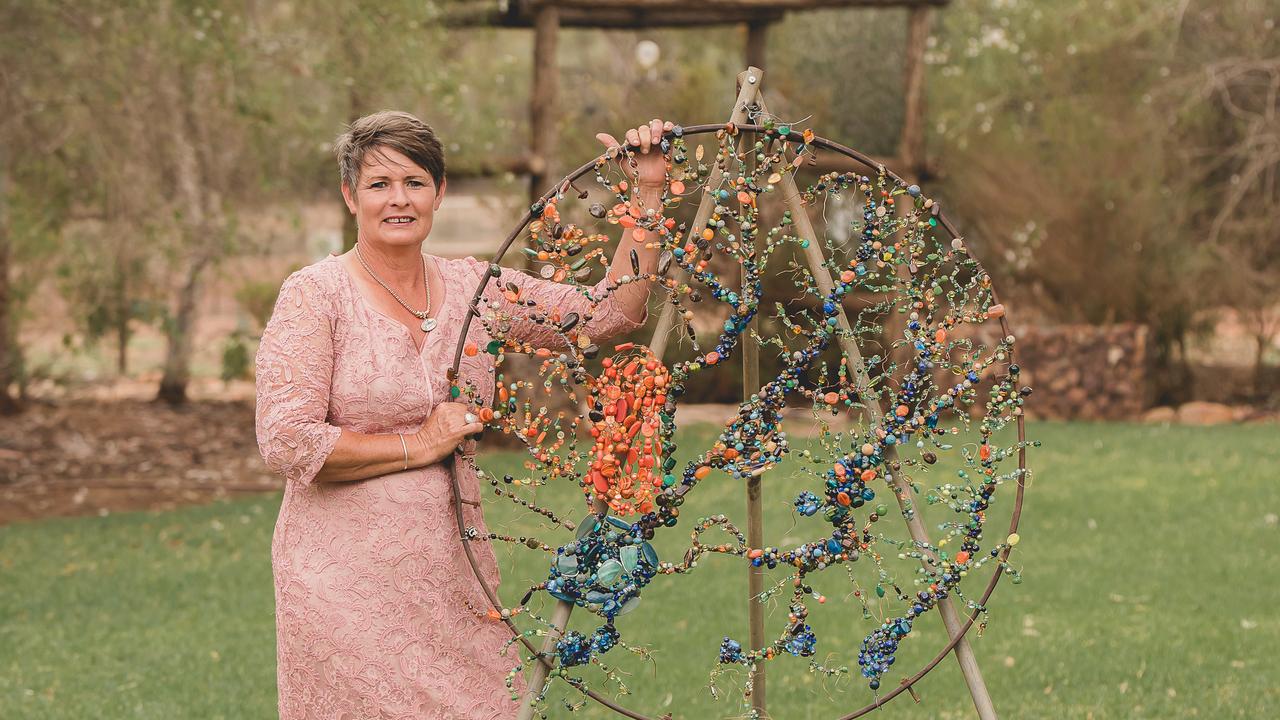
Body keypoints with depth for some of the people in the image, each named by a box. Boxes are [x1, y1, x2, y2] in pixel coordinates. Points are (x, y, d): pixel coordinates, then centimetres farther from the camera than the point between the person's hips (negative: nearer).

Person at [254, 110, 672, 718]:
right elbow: (286, 442, -14)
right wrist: (418, 445, -10)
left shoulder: (478, 288, 8)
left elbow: (610, 312, 4)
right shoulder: (316, 295, -6)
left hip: (454, 566, 4)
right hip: (347, 574, -4)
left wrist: (648, 192, -1)